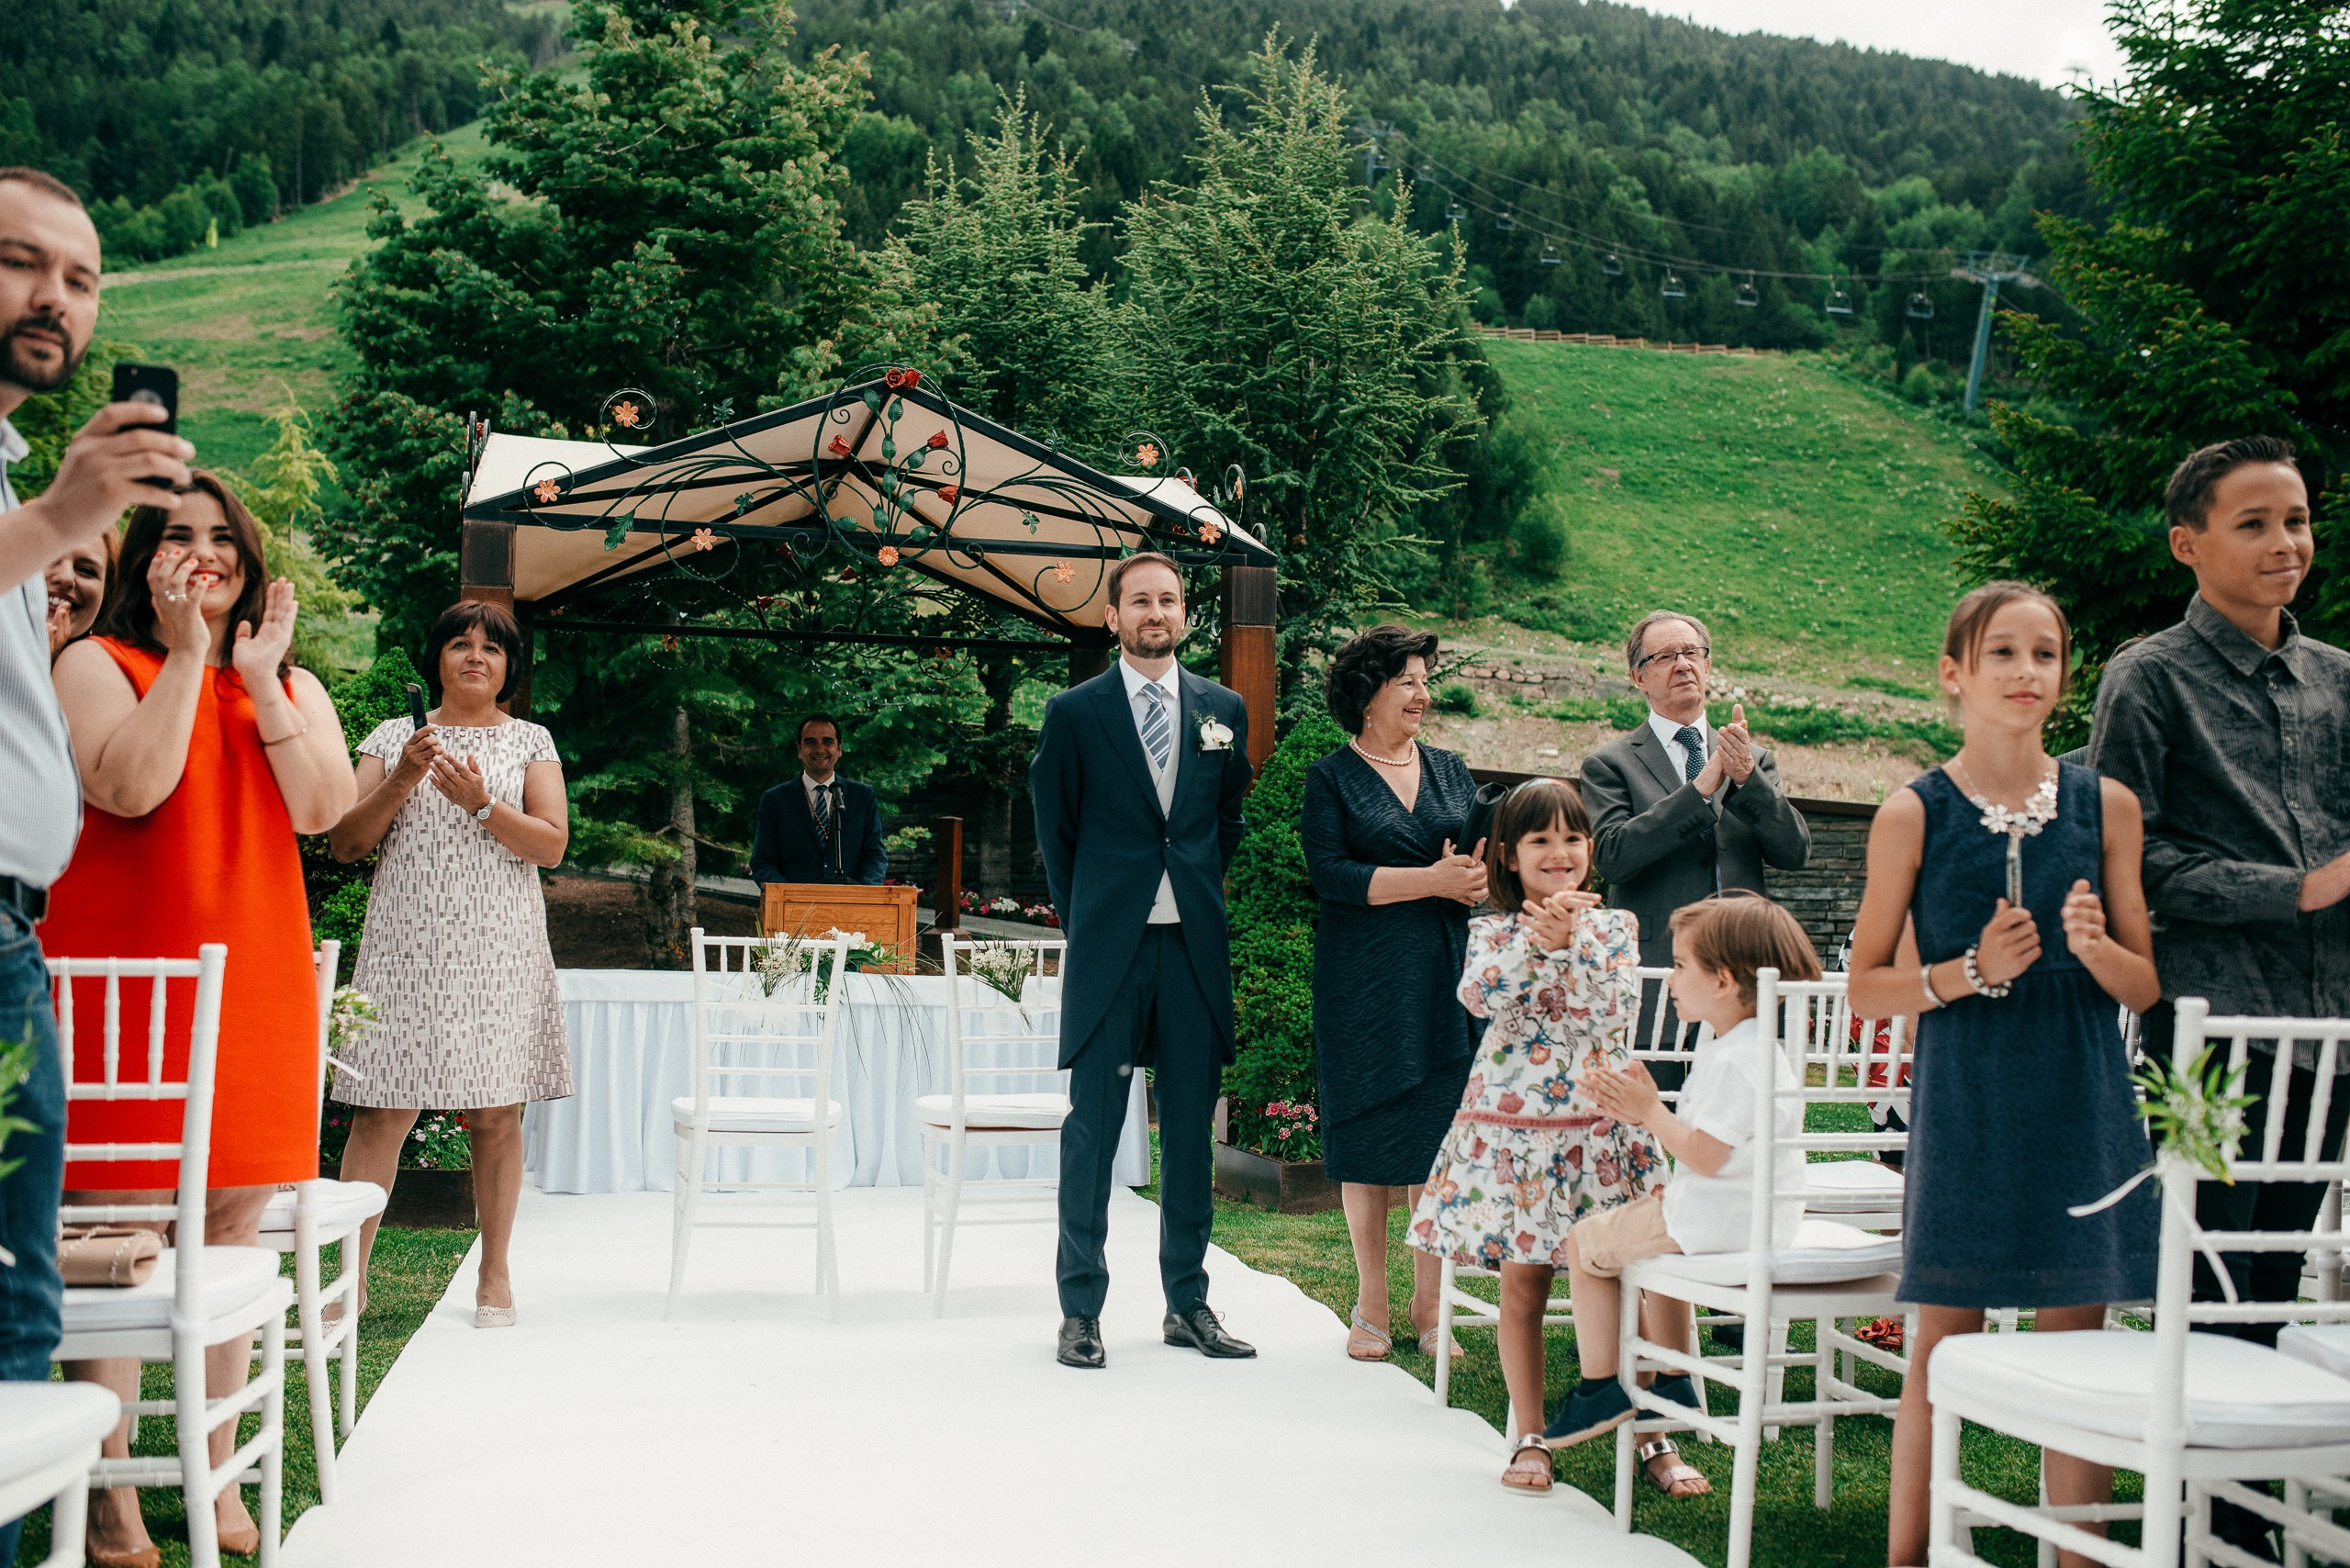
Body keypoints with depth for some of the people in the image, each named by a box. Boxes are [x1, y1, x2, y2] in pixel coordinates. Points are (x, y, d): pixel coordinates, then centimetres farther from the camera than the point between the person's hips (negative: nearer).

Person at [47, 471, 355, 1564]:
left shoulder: (293, 686, 16)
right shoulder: (98, 663, 3)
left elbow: (323, 809, -1)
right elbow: (132, 788, -15)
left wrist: (260, 679, -6)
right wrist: (186, 657, -13)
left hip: (254, 977, 4)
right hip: (124, 970, -4)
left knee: (234, 1220, 5)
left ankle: (216, 1475, 14)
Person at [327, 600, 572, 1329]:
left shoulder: (530, 742, 10)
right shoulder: (393, 736, 11)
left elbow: (552, 844, -1)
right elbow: (344, 841, 5)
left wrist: (482, 804, -15)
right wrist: (402, 781, -9)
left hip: (500, 948, 0)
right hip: (407, 942, 0)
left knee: (497, 1112, 1)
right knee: (384, 1110, -5)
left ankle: (494, 1275, 11)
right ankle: (349, 1277, 0)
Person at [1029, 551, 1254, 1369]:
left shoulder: (1224, 709, 10)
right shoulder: (1075, 712, 1)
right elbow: (1055, 832, 7)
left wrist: (1200, 898, 11)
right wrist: (1085, 920, 6)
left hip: (1196, 945, 3)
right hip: (1108, 948, -3)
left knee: (1190, 1130, 8)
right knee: (1092, 1130, 0)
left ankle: (1188, 1303, 18)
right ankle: (1081, 1309, 9)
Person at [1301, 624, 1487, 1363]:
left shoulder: (1451, 772, 15)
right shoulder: (1332, 777, 2)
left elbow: (1489, 854, 10)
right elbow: (1331, 874, -10)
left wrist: (1478, 876, -13)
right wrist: (1431, 879, -14)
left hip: (1447, 974, 3)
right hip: (1364, 981, -3)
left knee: (1440, 1137, 1)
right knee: (1367, 1141, 0)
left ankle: (1428, 1308, 9)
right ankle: (1370, 1308, 11)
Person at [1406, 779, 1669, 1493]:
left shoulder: (1613, 927, 5)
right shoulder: (1492, 932, 5)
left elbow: (1616, 1010, -9)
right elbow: (1479, 996, -15)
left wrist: (1570, 944, -17)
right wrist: (1538, 940, -23)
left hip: (1597, 1125, 0)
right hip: (1512, 1126, 0)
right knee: (1523, 1281, 2)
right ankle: (1530, 1439, 14)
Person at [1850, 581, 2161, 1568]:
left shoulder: (2106, 805, 6)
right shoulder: (1913, 815, -1)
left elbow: (2147, 987, 9)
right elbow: (1866, 989, 1)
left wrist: (2096, 947, -12)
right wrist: (1971, 972, -14)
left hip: (2082, 1109, 2)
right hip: (1963, 1111, -2)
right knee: (1941, 1353, 2)